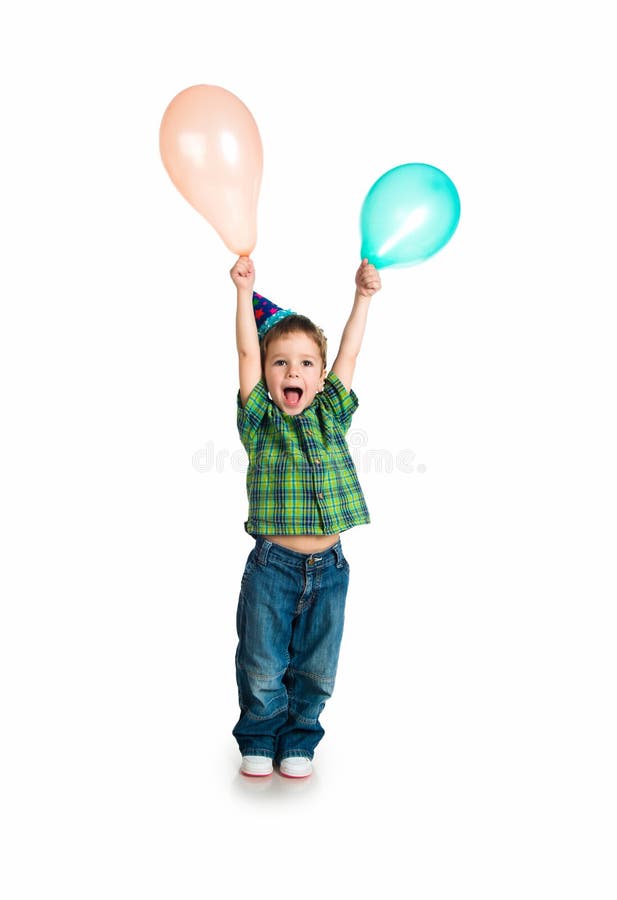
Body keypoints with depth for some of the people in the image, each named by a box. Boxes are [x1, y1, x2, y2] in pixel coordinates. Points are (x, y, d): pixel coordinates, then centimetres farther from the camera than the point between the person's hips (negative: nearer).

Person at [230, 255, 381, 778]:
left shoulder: (330, 417, 7)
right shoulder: (260, 420, 0)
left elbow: (350, 354, 6)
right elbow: (247, 351, -5)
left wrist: (363, 295, 7)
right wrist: (245, 291, -7)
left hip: (327, 568, 2)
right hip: (273, 565, -2)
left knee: (315, 667, 13)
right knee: (263, 665, 9)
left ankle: (299, 741, 32)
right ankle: (259, 740, 31)